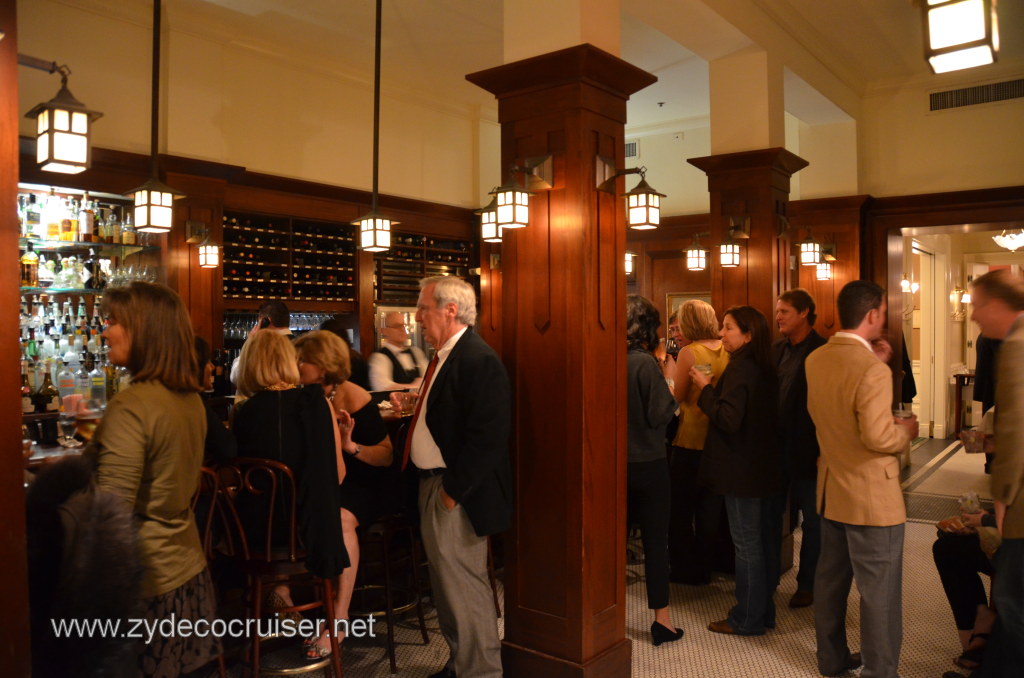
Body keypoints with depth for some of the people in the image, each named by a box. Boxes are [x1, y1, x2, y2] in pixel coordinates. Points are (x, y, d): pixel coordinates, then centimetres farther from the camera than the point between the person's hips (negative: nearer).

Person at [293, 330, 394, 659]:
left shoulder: (356, 400, -11)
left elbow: (387, 456, -10)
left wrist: (351, 446, -26)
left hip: (359, 484, -4)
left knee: (340, 520, -34)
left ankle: (339, 618, -22)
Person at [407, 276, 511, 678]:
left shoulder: (479, 360, -20)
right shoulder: (446, 356, 11)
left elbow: (487, 437, -25)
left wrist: (454, 490, -21)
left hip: (457, 493, -10)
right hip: (433, 484, 10)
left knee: (464, 585, 2)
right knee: (448, 583, 21)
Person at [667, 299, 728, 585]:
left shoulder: (689, 352, -14)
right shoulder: (727, 351, 1)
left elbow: (677, 397, -12)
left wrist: (670, 366, -1)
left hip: (690, 440, -6)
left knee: (681, 508, 9)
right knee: (710, 507, 16)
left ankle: (685, 570, 16)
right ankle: (705, 567, 26)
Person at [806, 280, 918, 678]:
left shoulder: (815, 360, 1)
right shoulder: (873, 370, -24)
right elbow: (878, 438, -26)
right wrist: (906, 430, -5)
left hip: (831, 490, 8)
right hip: (872, 497, -8)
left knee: (830, 579, 18)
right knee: (879, 592, 5)